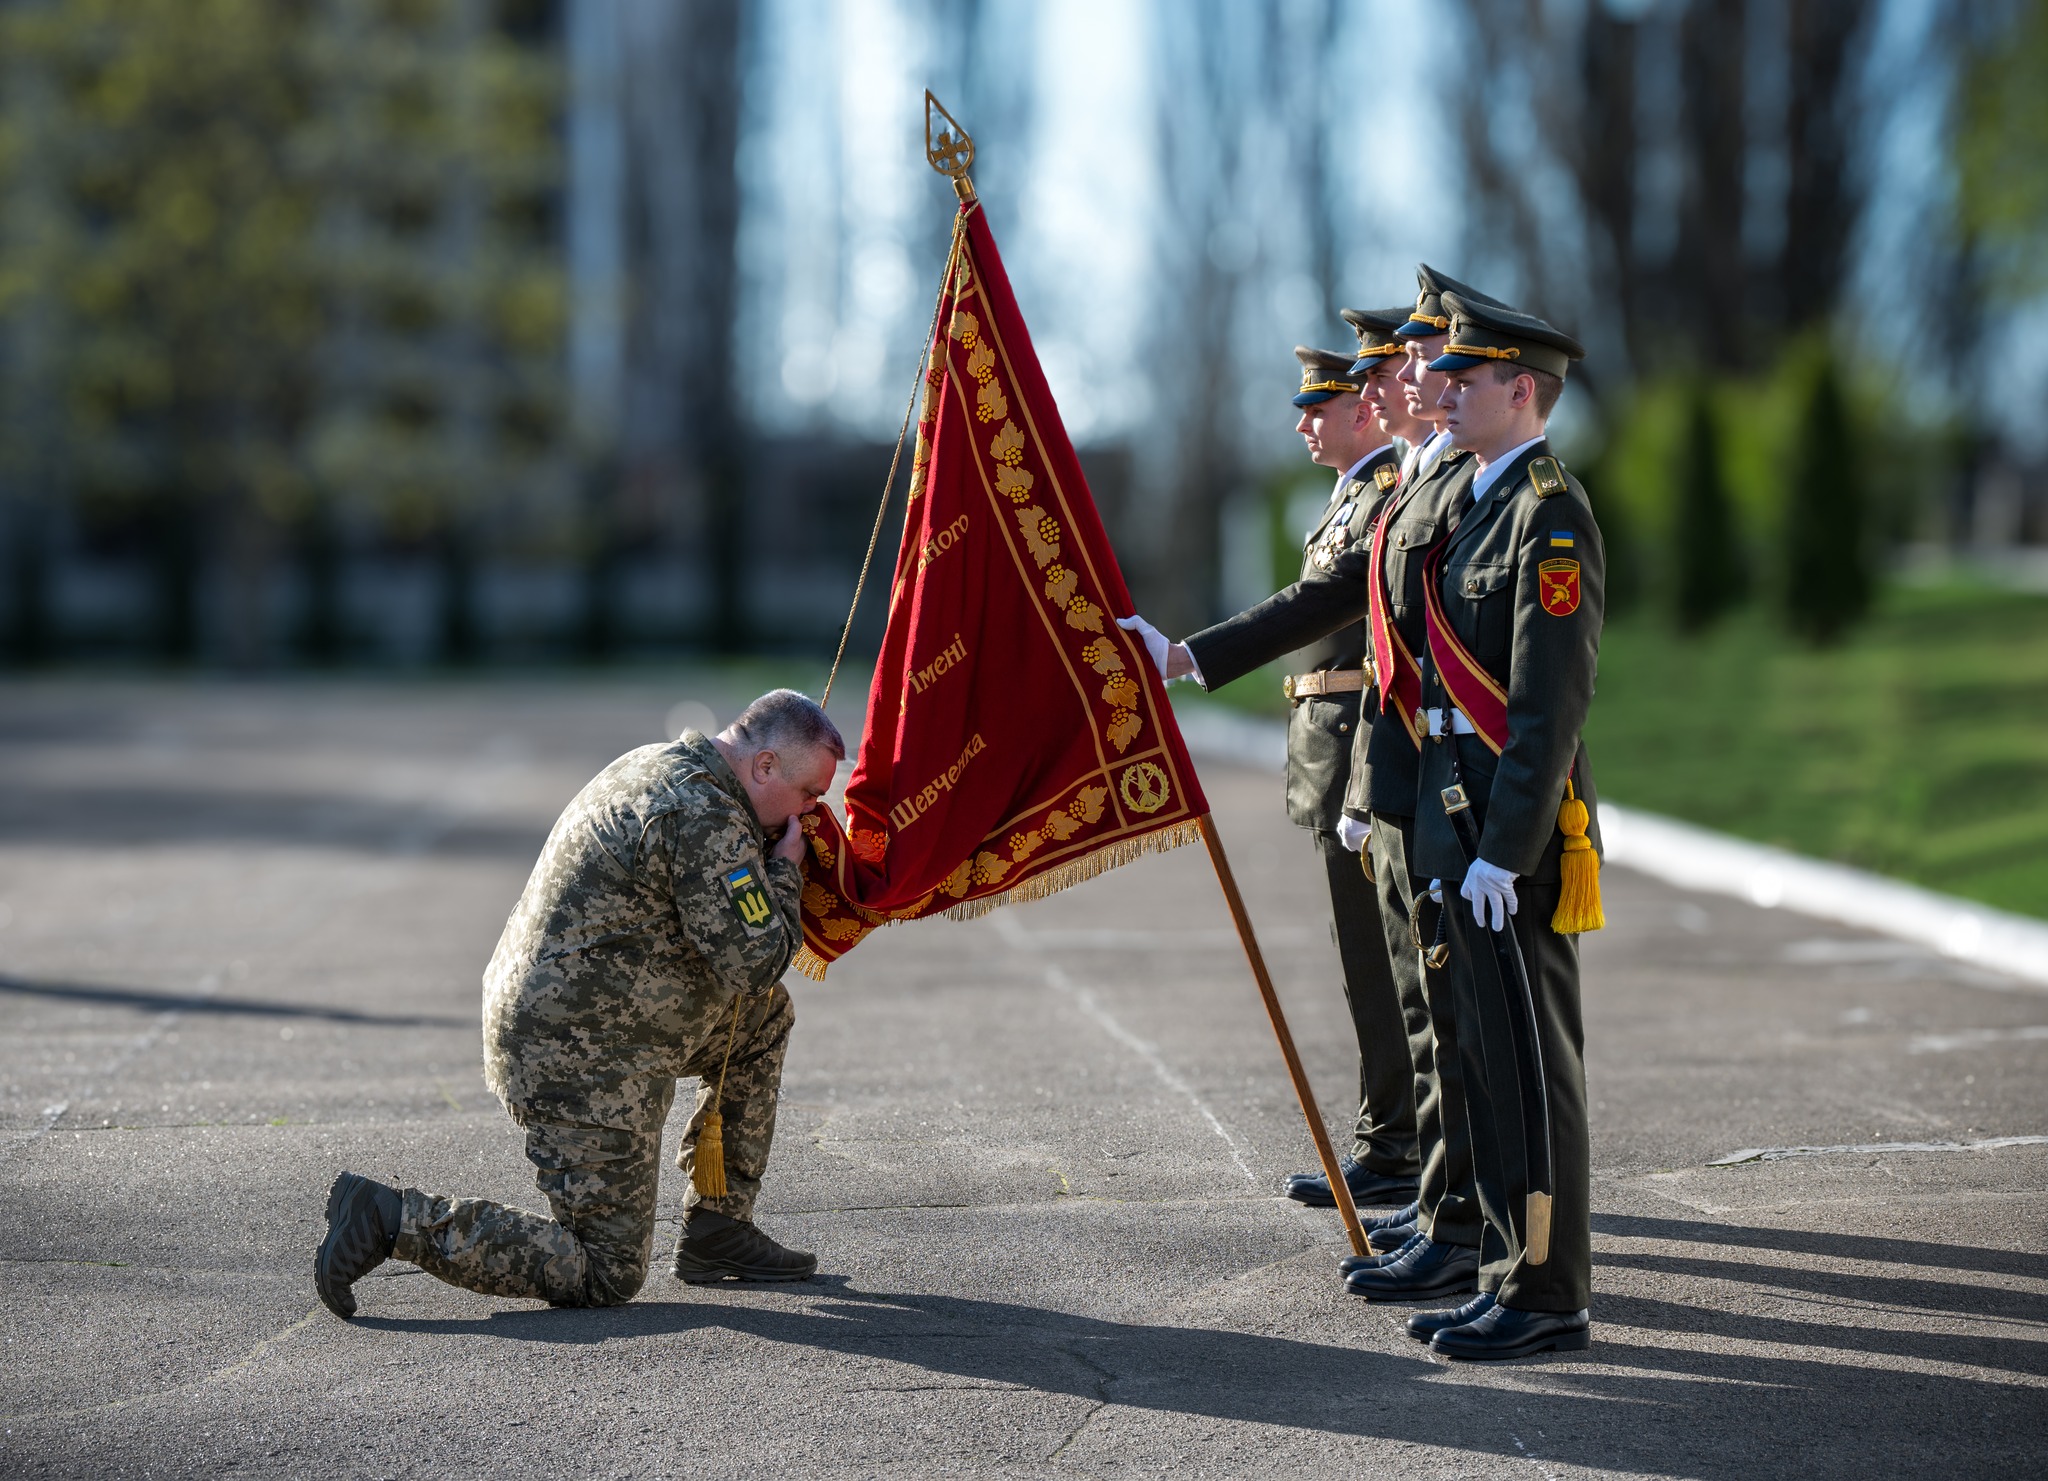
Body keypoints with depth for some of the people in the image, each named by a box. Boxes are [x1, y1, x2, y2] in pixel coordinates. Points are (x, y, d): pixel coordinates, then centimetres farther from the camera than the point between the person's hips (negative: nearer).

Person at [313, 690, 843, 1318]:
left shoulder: (654, 767, 11)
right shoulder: (705, 817, -20)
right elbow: (755, 962, -18)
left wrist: (769, 865, 10)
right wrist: (785, 870, -3)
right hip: (581, 1061, -10)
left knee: (765, 1014, 21)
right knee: (607, 1276, -2)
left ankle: (718, 1229, 22)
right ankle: (392, 1218, -7)